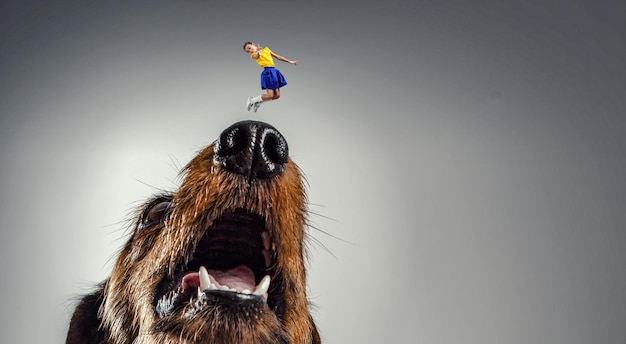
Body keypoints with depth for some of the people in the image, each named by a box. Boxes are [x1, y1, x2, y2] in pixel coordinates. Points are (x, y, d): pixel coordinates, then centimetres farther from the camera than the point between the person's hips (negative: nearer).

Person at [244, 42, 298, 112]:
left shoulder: (266, 49, 20)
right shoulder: (254, 55, 2)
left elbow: (277, 57, 24)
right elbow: (256, 56, -23)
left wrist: (290, 61, 24)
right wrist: (258, 51, -45)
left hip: (274, 71, 6)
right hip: (268, 73, -6)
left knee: (277, 95, 4)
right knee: (270, 95, -14)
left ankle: (258, 102, 20)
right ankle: (251, 100, 6)